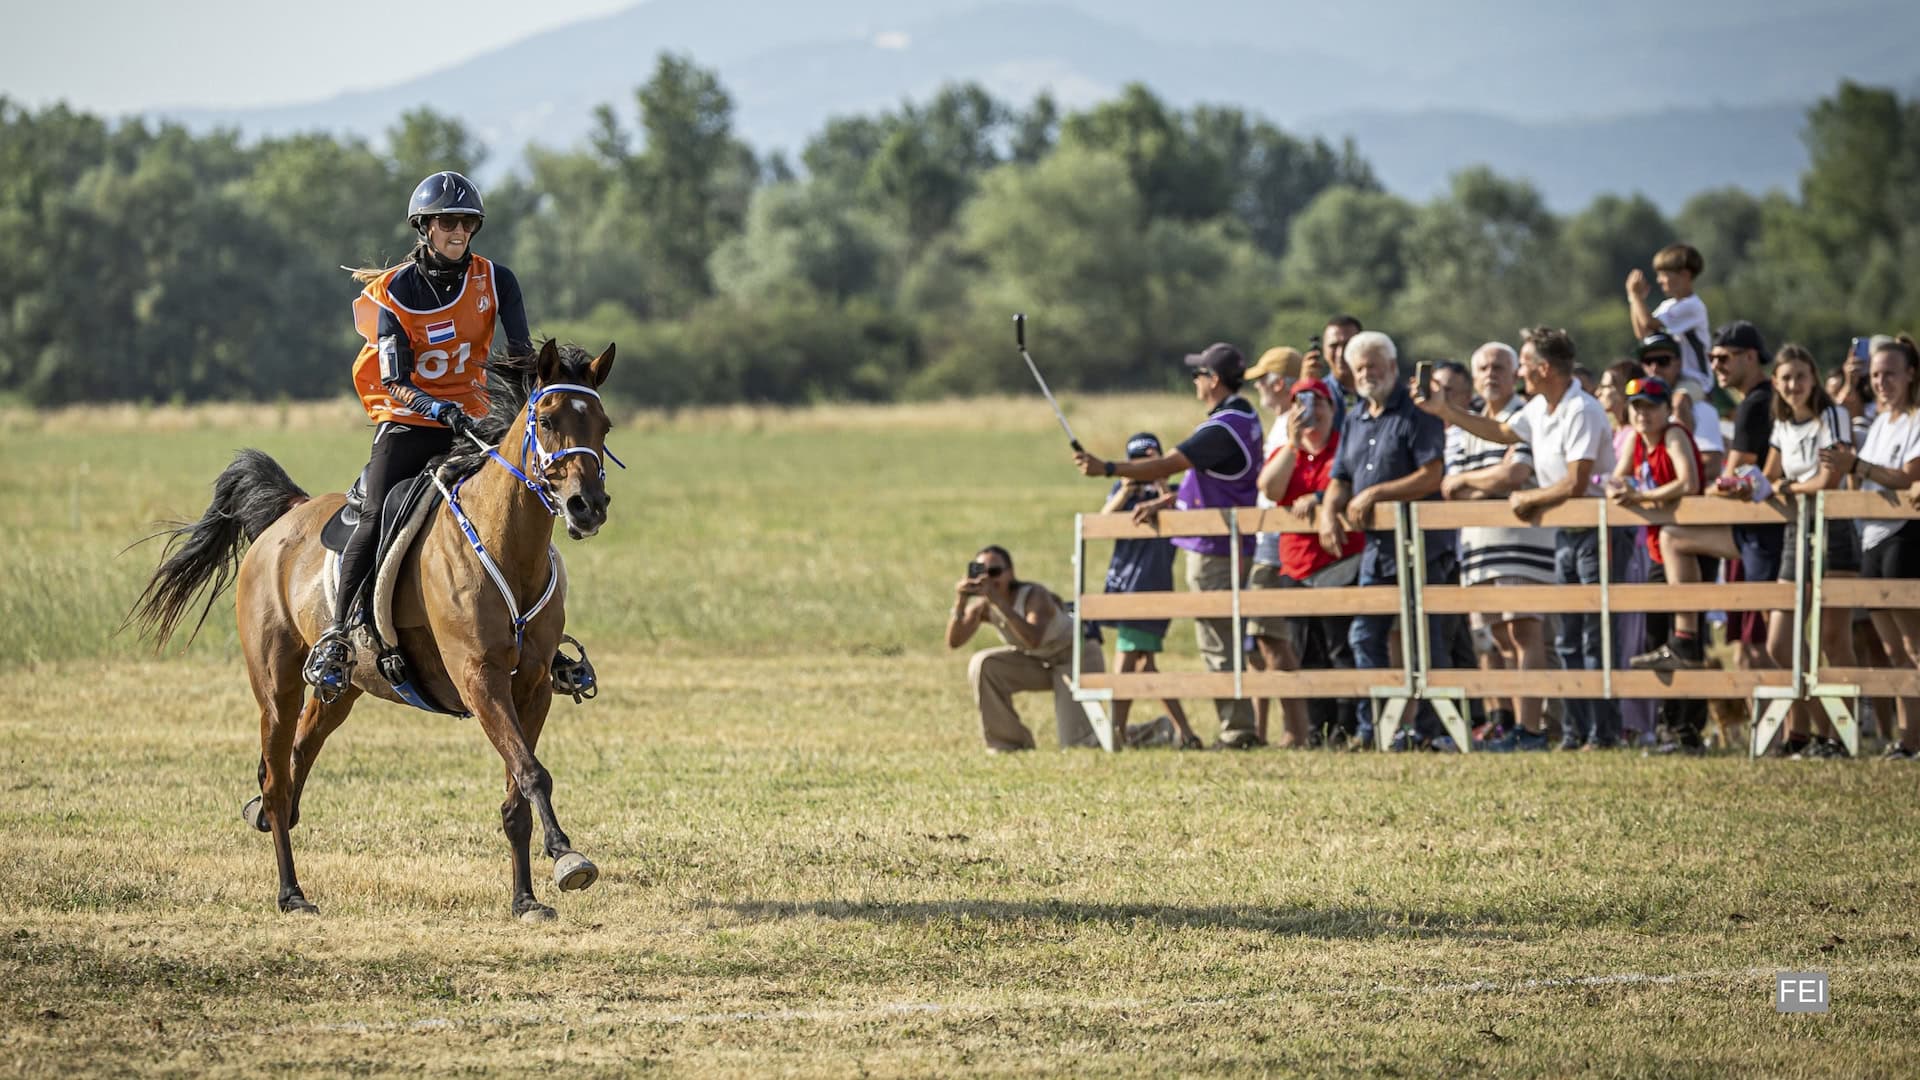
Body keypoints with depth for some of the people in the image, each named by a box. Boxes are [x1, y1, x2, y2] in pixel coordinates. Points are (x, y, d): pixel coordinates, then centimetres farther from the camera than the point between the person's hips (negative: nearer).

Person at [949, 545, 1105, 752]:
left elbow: (1033, 640, -48)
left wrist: (998, 600, -51)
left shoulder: (1035, 596, -30)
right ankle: (1008, 743, -6)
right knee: (983, 665, -19)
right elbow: (954, 642, -23)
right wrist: (959, 603, -37)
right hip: (1037, 662, 6)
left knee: (1076, 746, -16)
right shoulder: (982, 605, -11)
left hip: (1076, 657, -6)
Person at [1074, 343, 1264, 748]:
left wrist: (1106, 468, -23)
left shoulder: (1223, 428, -20)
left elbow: (1168, 465, -24)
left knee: (1218, 645, -5)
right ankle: (1238, 729, 17)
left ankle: (1236, 731, -4)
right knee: (1224, 642, 15)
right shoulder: (1245, 419, 13)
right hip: (1233, 546, 10)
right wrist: (1164, 503, 11)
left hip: (1214, 550, -10)